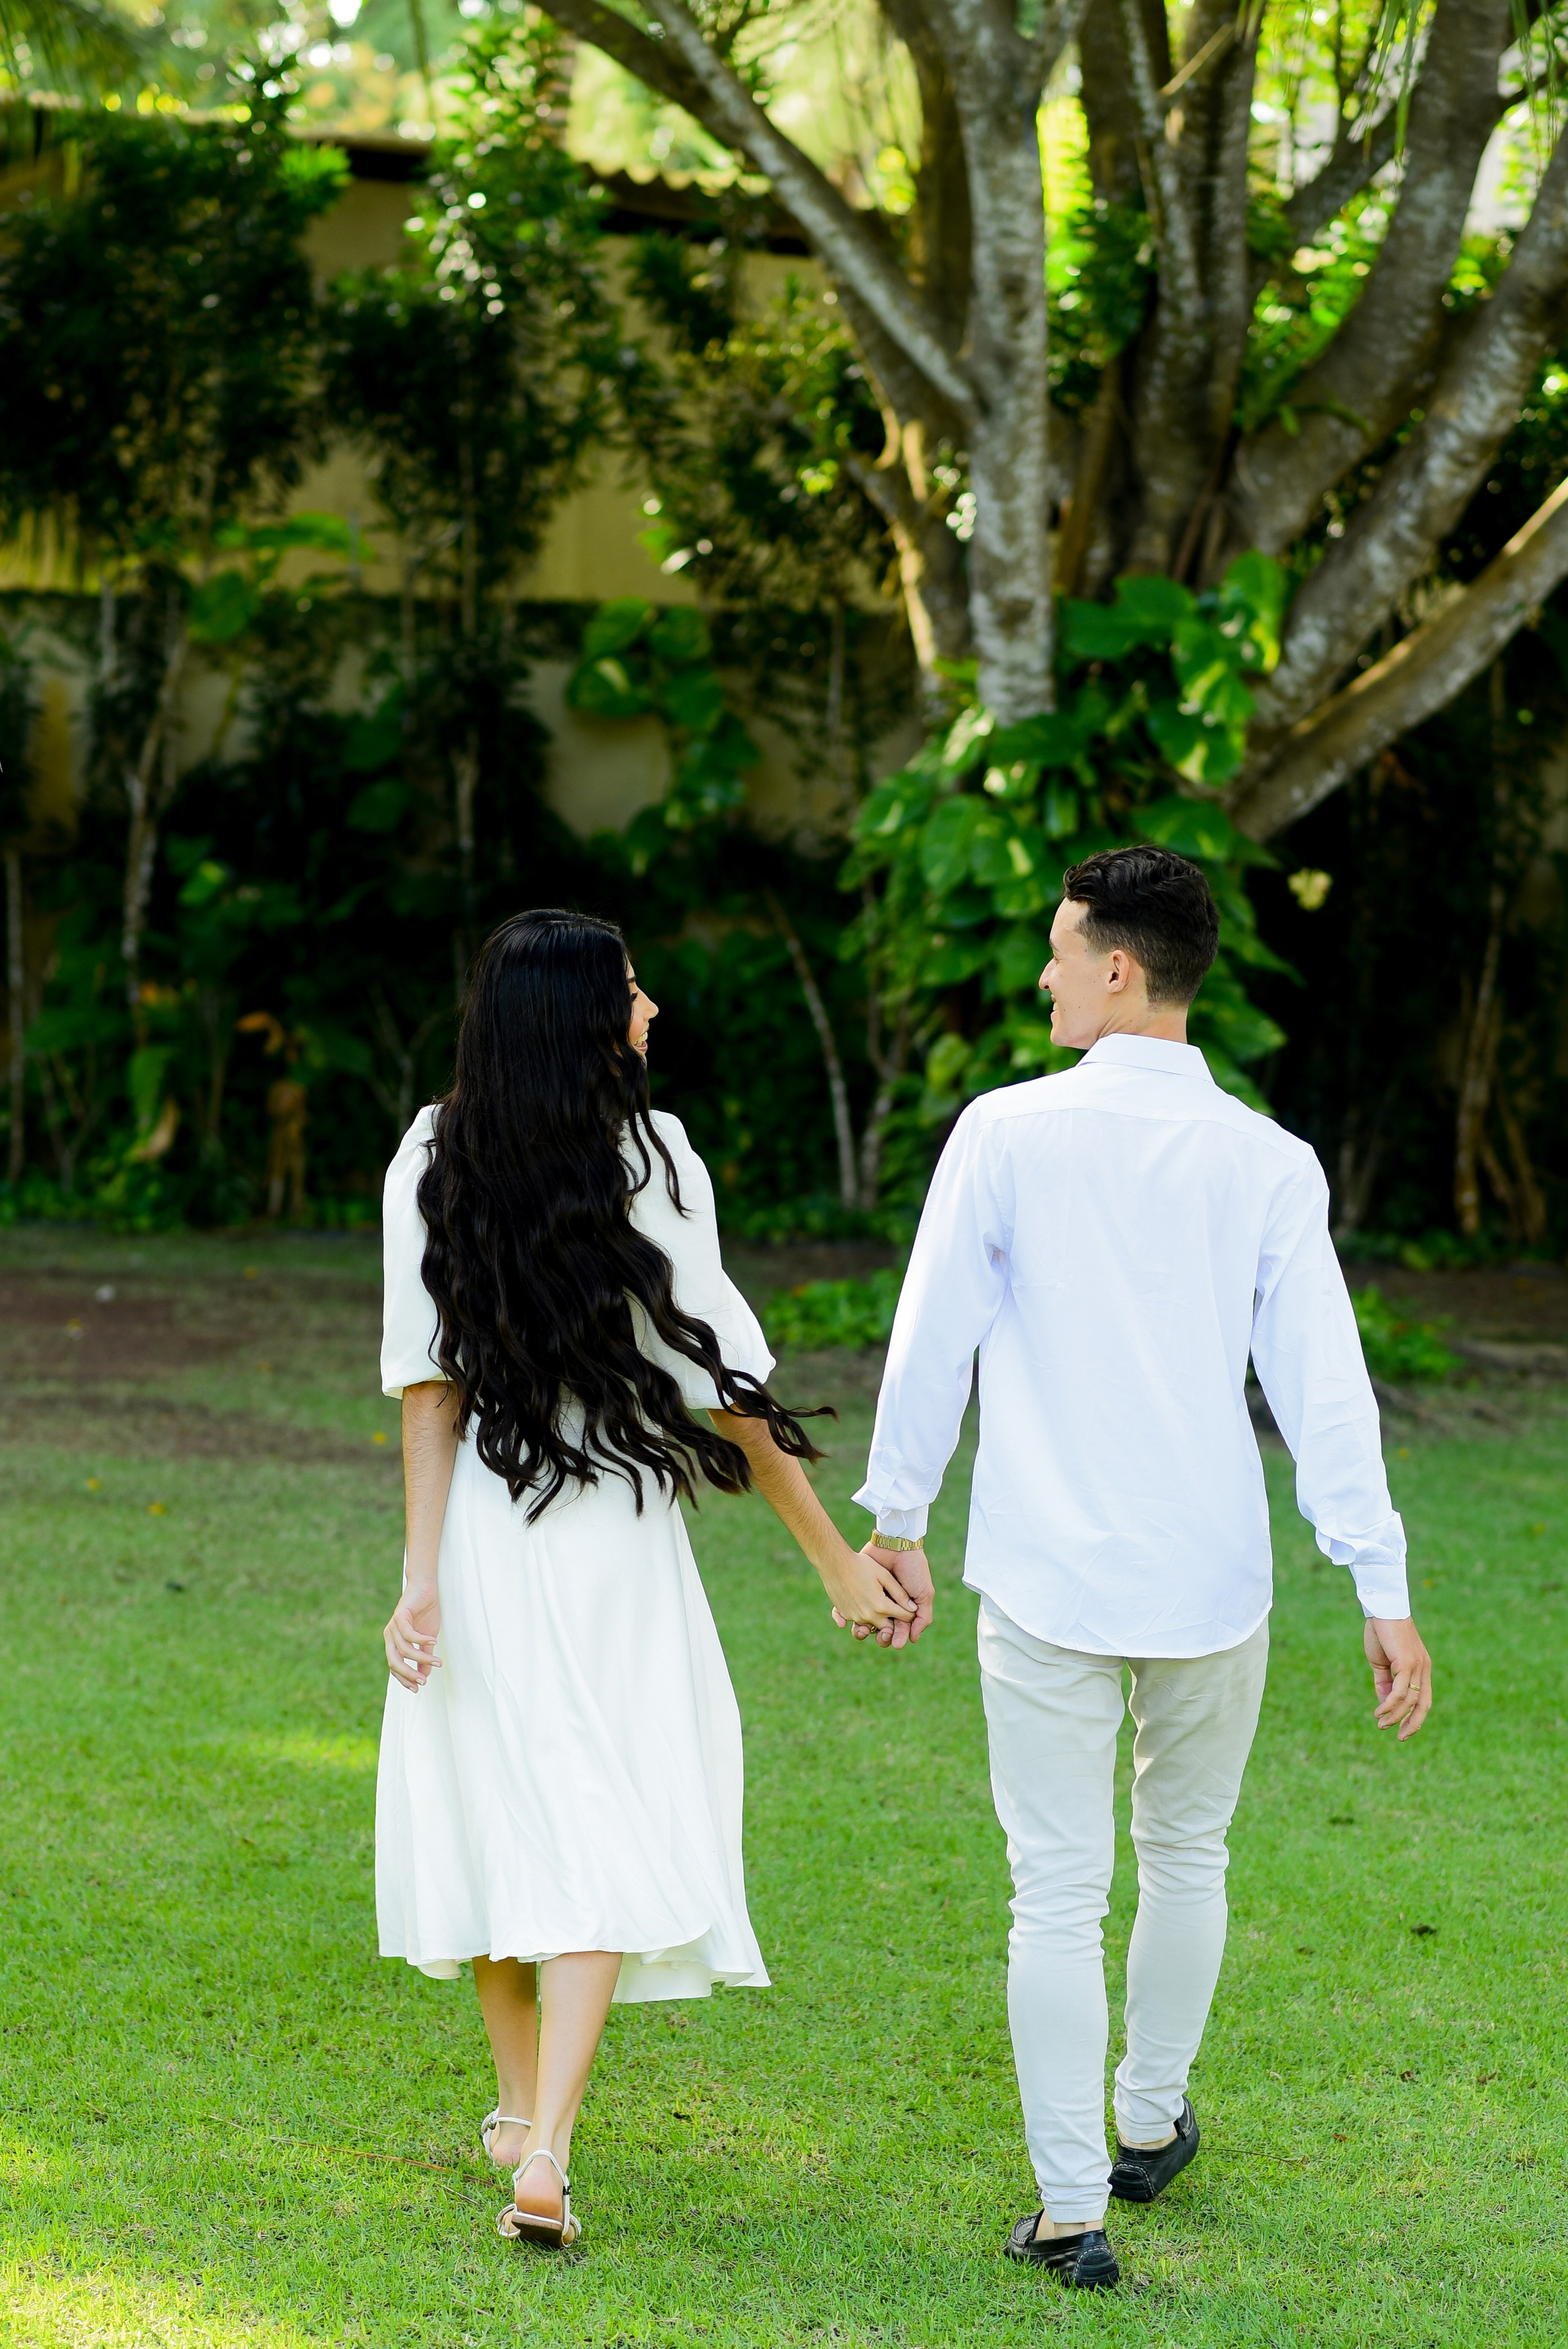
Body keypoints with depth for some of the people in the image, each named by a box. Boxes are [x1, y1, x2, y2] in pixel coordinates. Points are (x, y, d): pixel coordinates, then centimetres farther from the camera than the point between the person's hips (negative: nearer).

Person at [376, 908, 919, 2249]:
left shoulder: (432, 1164, -4)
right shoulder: (652, 1159, -11)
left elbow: (428, 1381, -7)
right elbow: (721, 1380, -10)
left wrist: (422, 1572, -6)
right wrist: (837, 1558, -4)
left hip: (479, 1531, 3)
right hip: (613, 1539, -3)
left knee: (497, 1798, 19)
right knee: (606, 1833, 1)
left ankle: (521, 2107, 33)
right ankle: (547, 2153, -14)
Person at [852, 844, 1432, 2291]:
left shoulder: (1009, 1136, -9)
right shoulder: (1270, 1164, -5)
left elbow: (932, 1340, -4)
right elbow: (1323, 1387, -7)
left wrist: (896, 1520, 9)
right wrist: (1384, 1591, -3)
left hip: (1047, 1580, -2)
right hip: (1212, 1579, 2)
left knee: (1058, 1894, 4)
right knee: (1187, 1855, 23)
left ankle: (1071, 2211, 5)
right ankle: (1150, 2126, 39)